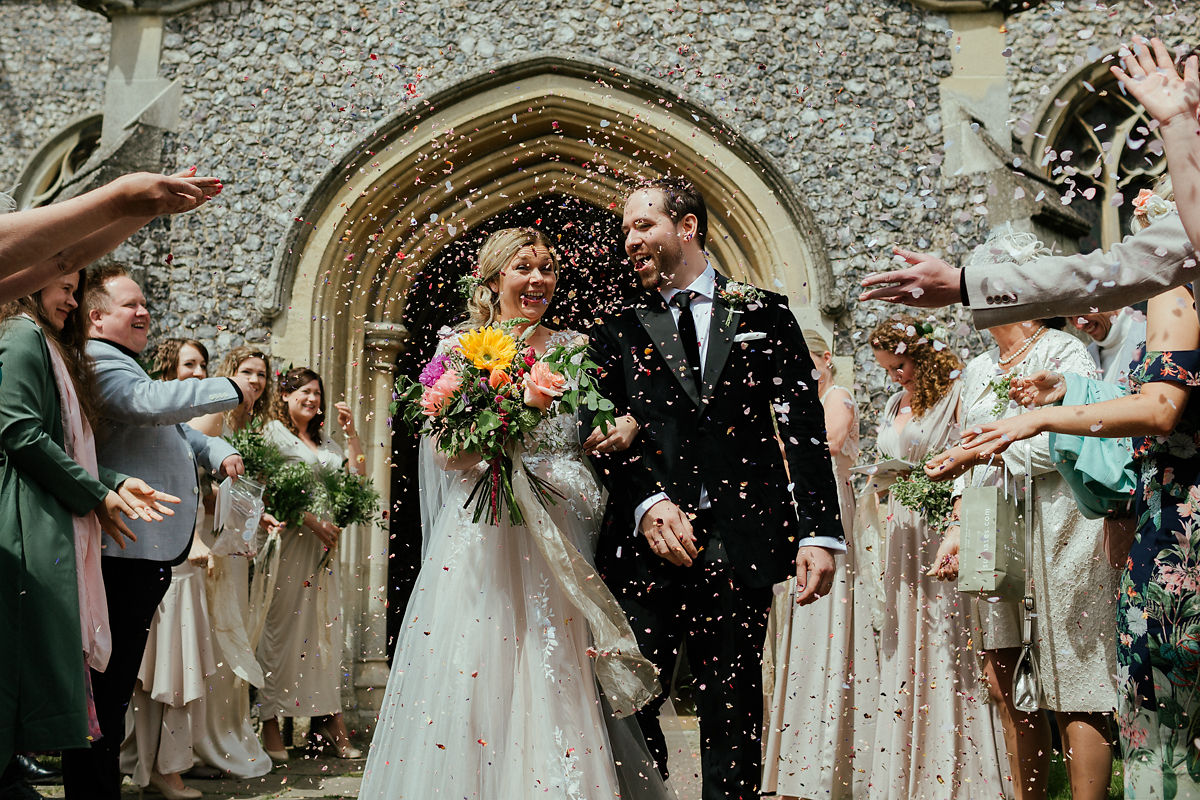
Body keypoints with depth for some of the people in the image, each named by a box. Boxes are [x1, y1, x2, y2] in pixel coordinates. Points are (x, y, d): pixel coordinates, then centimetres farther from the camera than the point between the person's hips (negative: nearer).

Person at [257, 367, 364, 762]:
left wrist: (351, 433, 11)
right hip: (288, 539, -7)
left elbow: (358, 475, 19)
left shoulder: (324, 441, 22)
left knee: (326, 623, 5)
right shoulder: (272, 433, 1)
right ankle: (270, 720, -1)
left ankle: (328, 716, 8)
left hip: (324, 541, 7)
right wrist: (312, 519, -17)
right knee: (282, 624, -6)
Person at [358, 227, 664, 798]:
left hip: (560, 535, 2)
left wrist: (627, 424, -4)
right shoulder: (461, 345, 5)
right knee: (479, 675, -4)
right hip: (486, 533, -2)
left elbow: (604, 421, 19)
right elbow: (443, 448, -2)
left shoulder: (573, 347, 13)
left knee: (561, 687, 1)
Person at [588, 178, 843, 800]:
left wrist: (820, 530, -4)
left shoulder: (764, 313, 11)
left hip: (740, 546, 0)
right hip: (647, 544, 1)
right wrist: (646, 503, -13)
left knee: (733, 710, 7)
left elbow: (804, 425, 5)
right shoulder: (619, 334, 12)